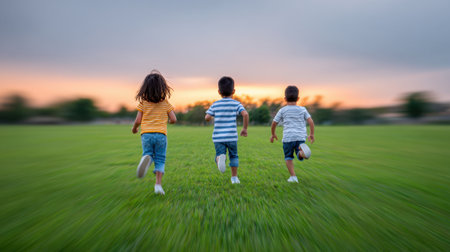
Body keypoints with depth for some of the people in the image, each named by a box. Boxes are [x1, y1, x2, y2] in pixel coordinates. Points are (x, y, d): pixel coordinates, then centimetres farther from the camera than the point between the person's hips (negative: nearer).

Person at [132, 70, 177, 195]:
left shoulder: (143, 102, 3)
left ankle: (147, 158, -21)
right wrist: (169, 121, 23)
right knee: (160, 160, 9)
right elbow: (173, 119, 0)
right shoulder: (165, 102, 1)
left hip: (146, 134, 1)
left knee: (148, 154, 16)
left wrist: (134, 129, 20)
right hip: (161, 134, 0)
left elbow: (138, 120, 0)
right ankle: (158, 184, 0)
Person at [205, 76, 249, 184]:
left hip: (218, 137, 1)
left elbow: (207, 118, -3)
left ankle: (220, 157, -28)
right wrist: (245, 128, -2)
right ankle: (234, 177, 23)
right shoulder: (236, 104, 1)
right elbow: (245, 114, -14)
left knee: (219, 154, 7)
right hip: (231, 136, 0)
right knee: (233, 156, 18)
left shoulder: (215, 104, 5)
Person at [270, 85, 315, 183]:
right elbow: (311, 122, 2)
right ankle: (302, 152, -29)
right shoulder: (302, 109, 10)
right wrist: (311, 134, 12)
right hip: (301, 137, 1)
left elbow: (274, 123, 7)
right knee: (300, 156, 6)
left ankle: (293, 176, 6)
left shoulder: (282, 110, 6)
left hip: (288, 137, -1)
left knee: (288, 157, 13)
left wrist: (273, 134, 22)